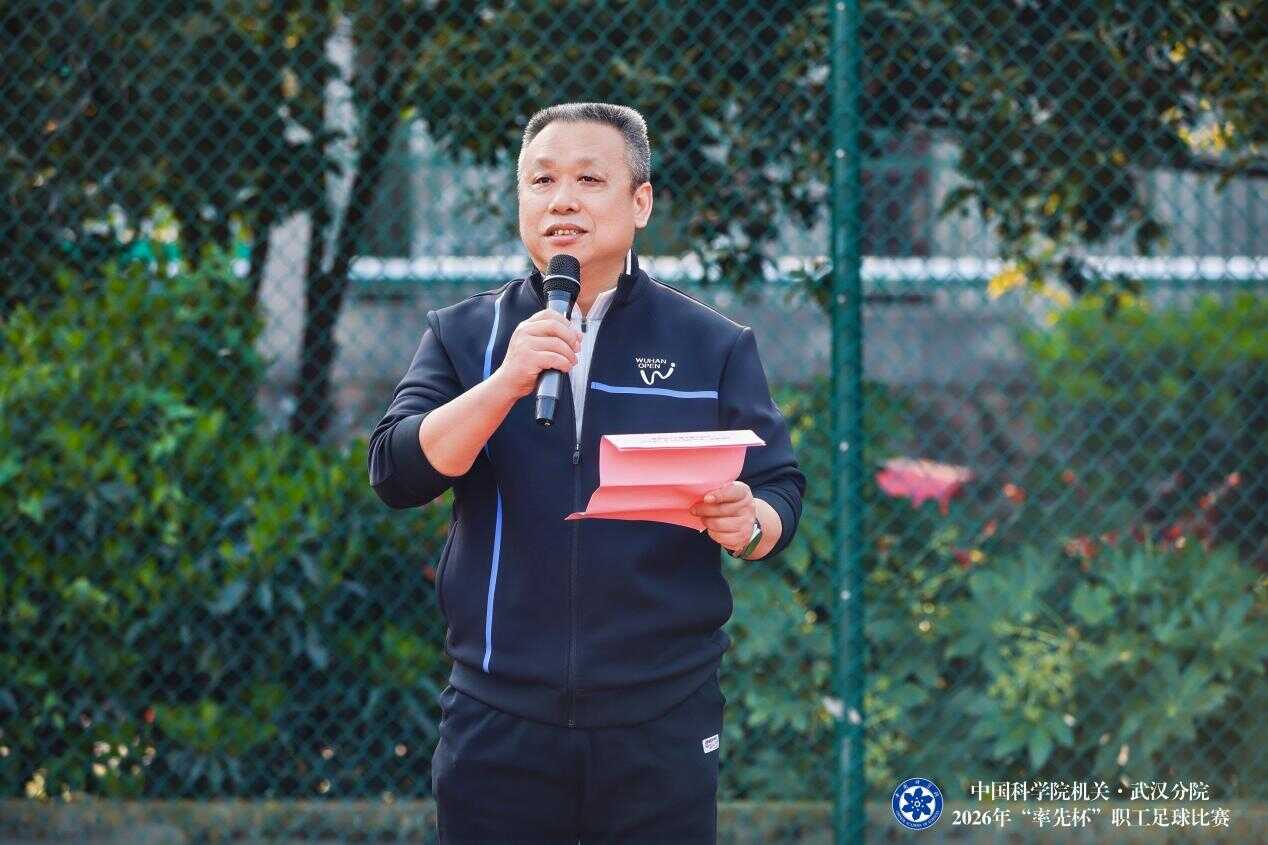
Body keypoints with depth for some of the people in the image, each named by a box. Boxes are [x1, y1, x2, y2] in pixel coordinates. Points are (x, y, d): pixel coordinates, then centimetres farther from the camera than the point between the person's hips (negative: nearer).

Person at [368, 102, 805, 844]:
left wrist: (748, 523, -18)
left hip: (662, 725, 0)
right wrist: (506, 382, -22)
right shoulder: (463, 336, 6)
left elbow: (781, 492, 5)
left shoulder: (715, 346, 6)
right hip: (500, 723, 0)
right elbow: (396, 473, -7)